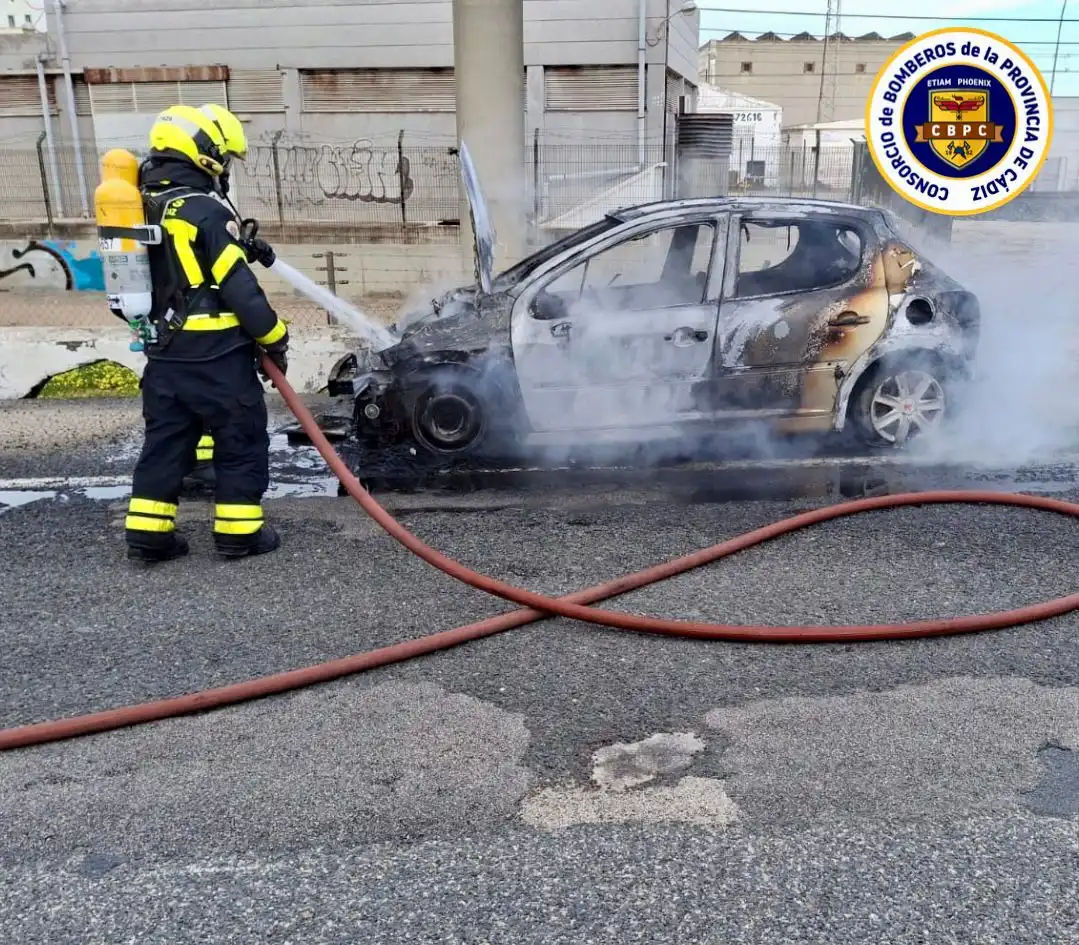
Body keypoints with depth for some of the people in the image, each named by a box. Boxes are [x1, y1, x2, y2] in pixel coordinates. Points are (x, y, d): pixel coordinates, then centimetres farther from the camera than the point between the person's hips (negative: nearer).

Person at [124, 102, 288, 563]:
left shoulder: (145, 207, 10)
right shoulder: (205, 211, -16)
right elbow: (239, 288, -17)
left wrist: (242, 249, 12)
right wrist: (275, 338, -8)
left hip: (166, 352, 8)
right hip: (217, 354, -7)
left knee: (164, 440, 14)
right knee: (241, 439, 6)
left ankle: (148, 531, 16)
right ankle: (239, 531, 11)